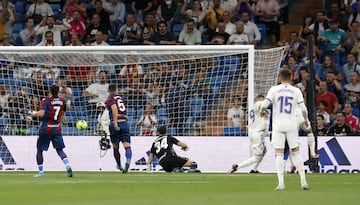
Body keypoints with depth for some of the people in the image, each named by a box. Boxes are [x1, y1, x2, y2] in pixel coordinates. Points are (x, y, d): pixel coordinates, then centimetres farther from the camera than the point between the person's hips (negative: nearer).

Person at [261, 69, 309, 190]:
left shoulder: (274, 90, -2)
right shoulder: (296, 91, 2)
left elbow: (264, 105, -9)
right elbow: (303, 109, -3)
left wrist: (263, 110, 15)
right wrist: (306, 120, 16)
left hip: (278, 125, -1)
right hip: (291, 125, 1)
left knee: (279, 154, 1)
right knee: (296, 152, 10)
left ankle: (281, 183, -6)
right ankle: (303, 180, 1)